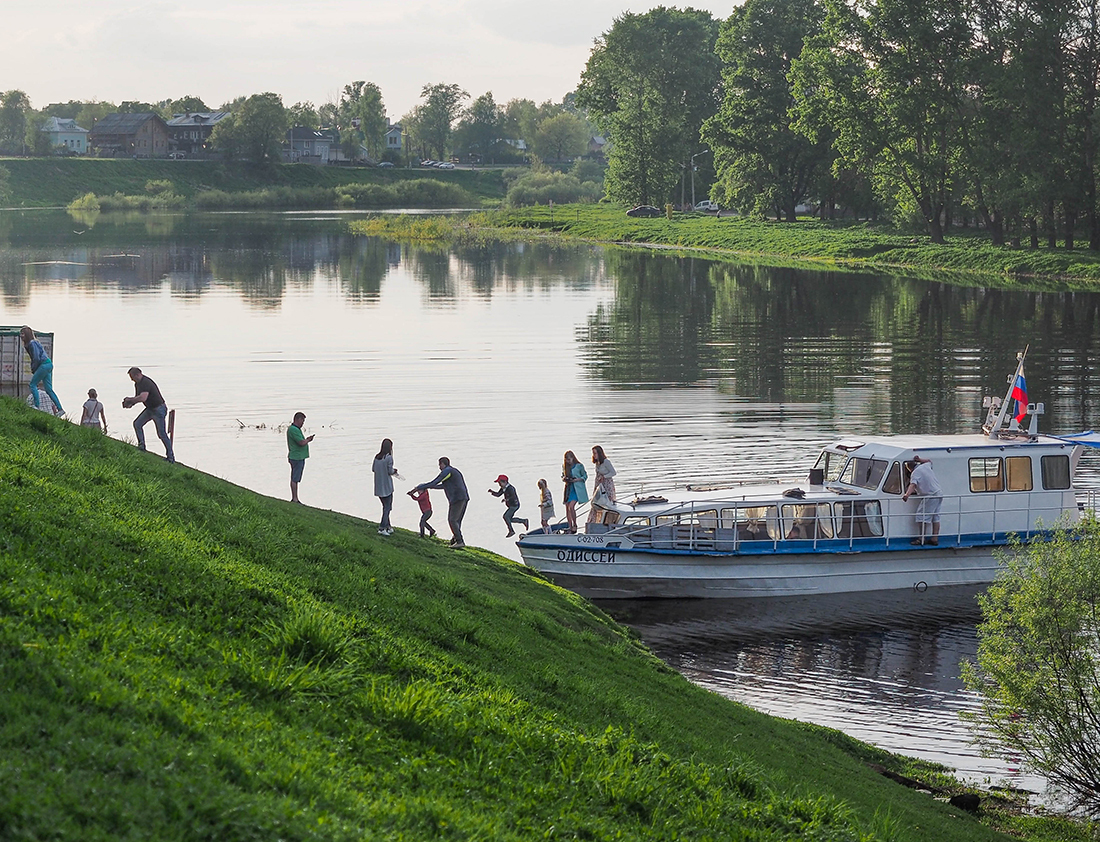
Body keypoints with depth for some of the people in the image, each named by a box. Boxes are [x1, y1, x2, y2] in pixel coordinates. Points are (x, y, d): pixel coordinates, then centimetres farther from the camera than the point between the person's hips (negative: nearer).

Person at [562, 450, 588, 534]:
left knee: (571, 507, -20)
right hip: (568, 488, 6)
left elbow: (585, 476, 0)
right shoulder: (564, 466, 7)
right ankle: (570, 528, 12)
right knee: (567, 509, 3)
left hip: (577, 489, -6)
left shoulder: (579, 466, -7)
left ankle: (574, 525, -2)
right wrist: (563, 479, -6)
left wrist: (576, 480, -14)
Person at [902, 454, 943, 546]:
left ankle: (922, 538, -7)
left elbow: (913, 485, -29)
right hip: (939, 493, 9)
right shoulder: (925, 466, 12)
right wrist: (919, 460, 32)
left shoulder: (915, 473, -10)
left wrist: (907, 494, -42)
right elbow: (929, 461, 39)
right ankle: (935, 539, 15)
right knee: (935, 517, 13)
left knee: (923, 517, -5)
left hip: (930, 496, -9)